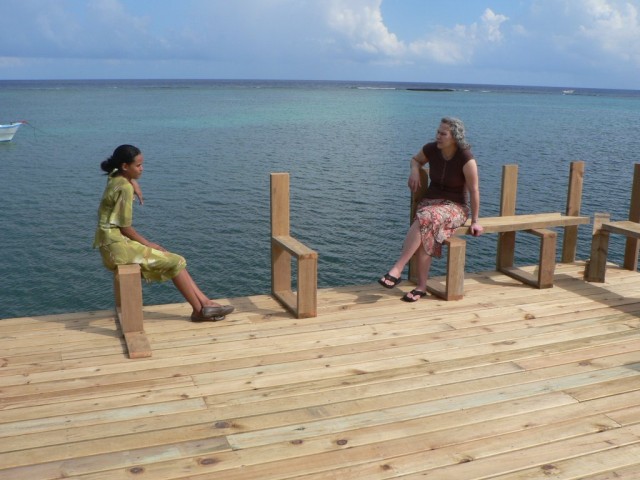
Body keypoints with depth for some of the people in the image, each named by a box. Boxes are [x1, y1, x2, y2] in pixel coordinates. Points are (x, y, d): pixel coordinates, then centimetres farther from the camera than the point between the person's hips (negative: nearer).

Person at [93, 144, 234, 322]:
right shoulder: (125, 188, -20)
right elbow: (125, 228, -19)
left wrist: (134, 184, 14)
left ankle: (205, 302, 6)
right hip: (117, 244, -10)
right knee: (175, 262, -7)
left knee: (175, 260, 8)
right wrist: (148, 244, -9)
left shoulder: (116, 178, 8)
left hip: (115, 241, 10)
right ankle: (200, 310, 4)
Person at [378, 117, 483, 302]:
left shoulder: (466, 158, -16)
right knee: (426, 233, -31)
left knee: (425, 219, -37)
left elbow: (474, 191, -10)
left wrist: (475, 221, -6)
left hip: (455, 206, -4)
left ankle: (397, 269, -37)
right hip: (431, 201, 4)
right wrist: (414, 171, -3)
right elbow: (415, 160, 21)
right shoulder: (431, 149, -2)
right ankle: (421, 286, -26)